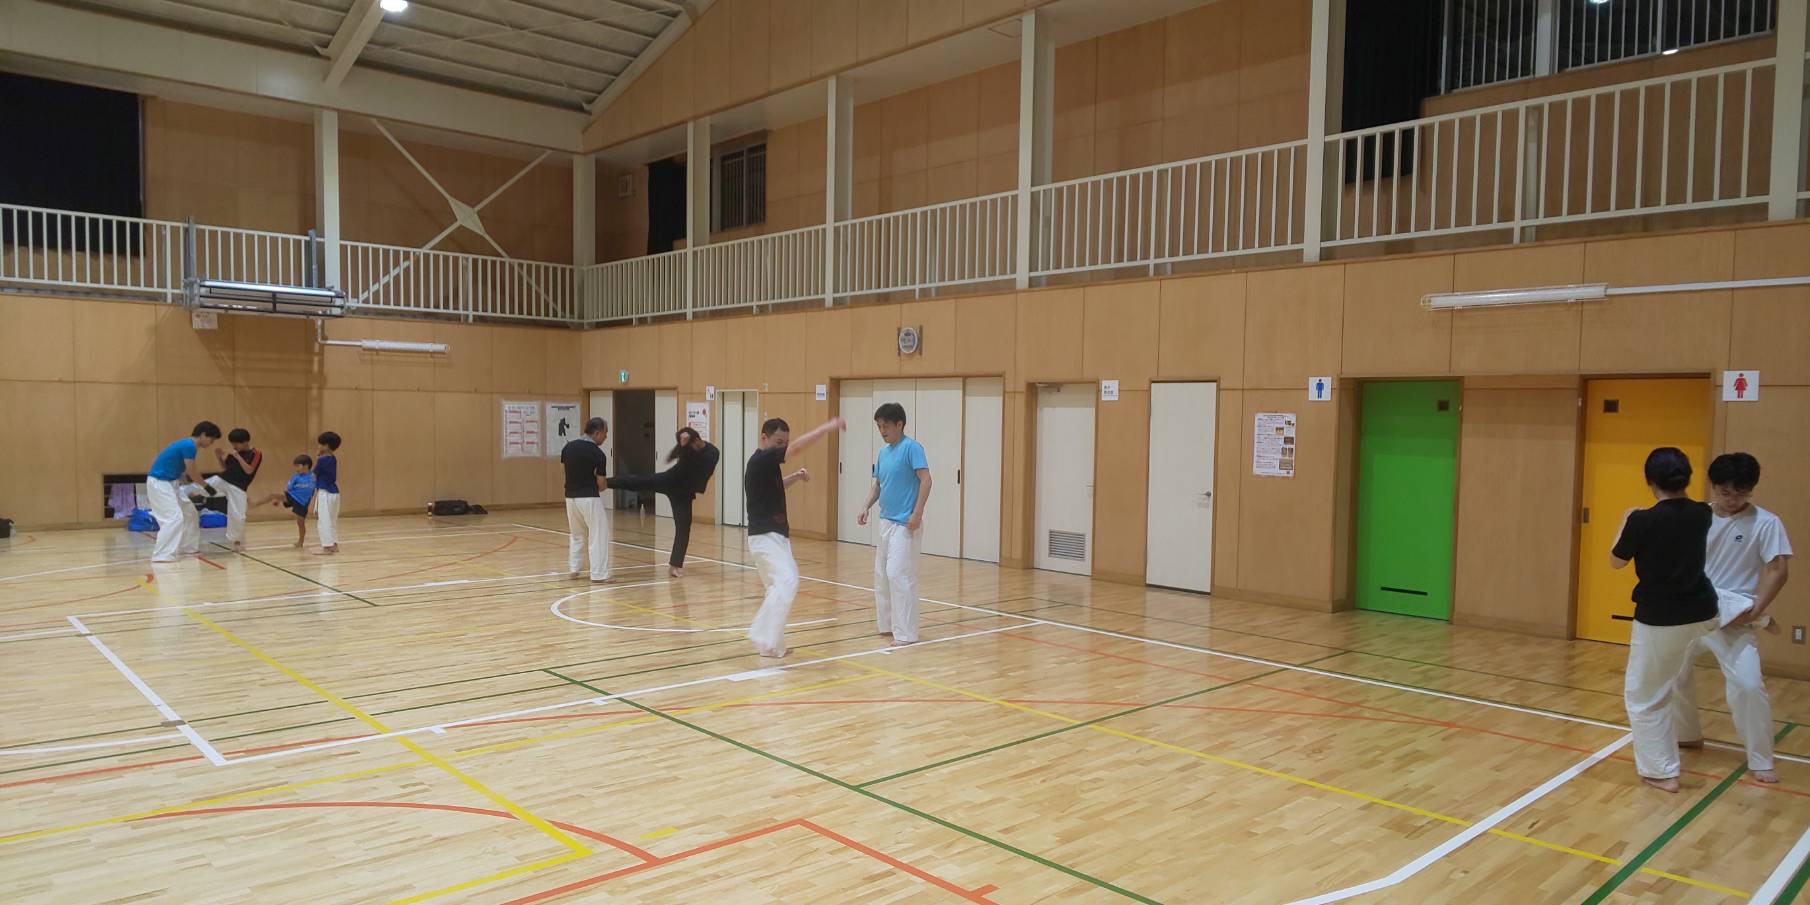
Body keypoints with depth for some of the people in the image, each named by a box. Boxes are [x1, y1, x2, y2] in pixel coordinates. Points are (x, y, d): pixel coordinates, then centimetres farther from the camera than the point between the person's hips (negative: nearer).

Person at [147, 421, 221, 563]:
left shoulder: (188, 445, 12)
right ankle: (162, 555, -21)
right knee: (175, 517, -19)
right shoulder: (189, 446, -18)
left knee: (190, 513, 18)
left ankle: (188, 546, 28)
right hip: (159, 483, -10)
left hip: (169, 482, 10)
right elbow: (192, 474, -14)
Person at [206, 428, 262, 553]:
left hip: (238, 487, -5)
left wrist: (238, 457, -24)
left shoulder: (255, 454, -9)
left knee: (237, 515, -1)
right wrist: (219, 457, 0)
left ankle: (237, 542, 15)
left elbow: (249, 471, -19)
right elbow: (225, 467, 17)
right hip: (222, 480, 5)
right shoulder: (235, 453, 9)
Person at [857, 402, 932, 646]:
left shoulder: (911, 447, -12)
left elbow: (926, 480, -18)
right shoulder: (883, 452, 12)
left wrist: (917, 513, -22)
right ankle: (887, 624, 25)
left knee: (898, 575, -12)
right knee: (882, 574, 13)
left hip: (905, 524, -9)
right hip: (886, 521, 9)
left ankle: (906, 633, -7)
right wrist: (866, 507, 4)